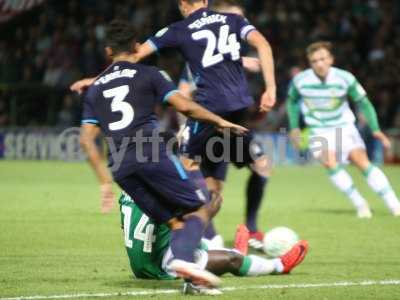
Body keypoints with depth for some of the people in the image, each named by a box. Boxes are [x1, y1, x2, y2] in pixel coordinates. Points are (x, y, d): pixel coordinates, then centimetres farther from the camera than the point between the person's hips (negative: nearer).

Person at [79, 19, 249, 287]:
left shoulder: (95, 88, 21)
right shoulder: (148, 75, 9)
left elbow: (87, 139, 14)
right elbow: (184, 106, -2)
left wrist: (105, 181, 17)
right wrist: (220, 121, 11)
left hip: (120, 167, 5)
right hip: (151, 155, -5)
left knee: (175, 222, 10)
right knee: (205, 206, 2)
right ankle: (183, 257, -27)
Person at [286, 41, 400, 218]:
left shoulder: (344, 78, -14)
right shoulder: (301, 81, -11)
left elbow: (363, 102, -4)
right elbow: (292, 101, 11)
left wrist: (375, 129, -12)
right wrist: (294, 127, 7)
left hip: (344, 127, 0)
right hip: (319, 131, 0)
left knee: (362, 161, -17)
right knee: (330, 163, -25)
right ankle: (359, 203, -14)